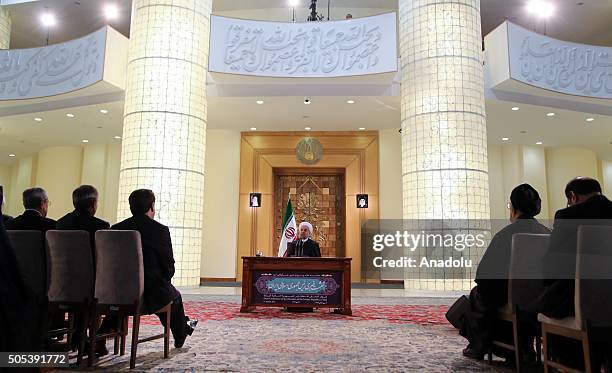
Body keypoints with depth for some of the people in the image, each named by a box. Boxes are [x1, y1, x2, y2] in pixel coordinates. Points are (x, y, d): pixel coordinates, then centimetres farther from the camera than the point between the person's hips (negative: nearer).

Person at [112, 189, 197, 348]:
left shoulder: (115, 229, -3)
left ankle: (183, 327, 53)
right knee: (174, 296, 28)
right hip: (152, 293, -4)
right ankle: (179, 338, 49)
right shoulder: (160, 230, -15)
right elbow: (168, 265, -11)